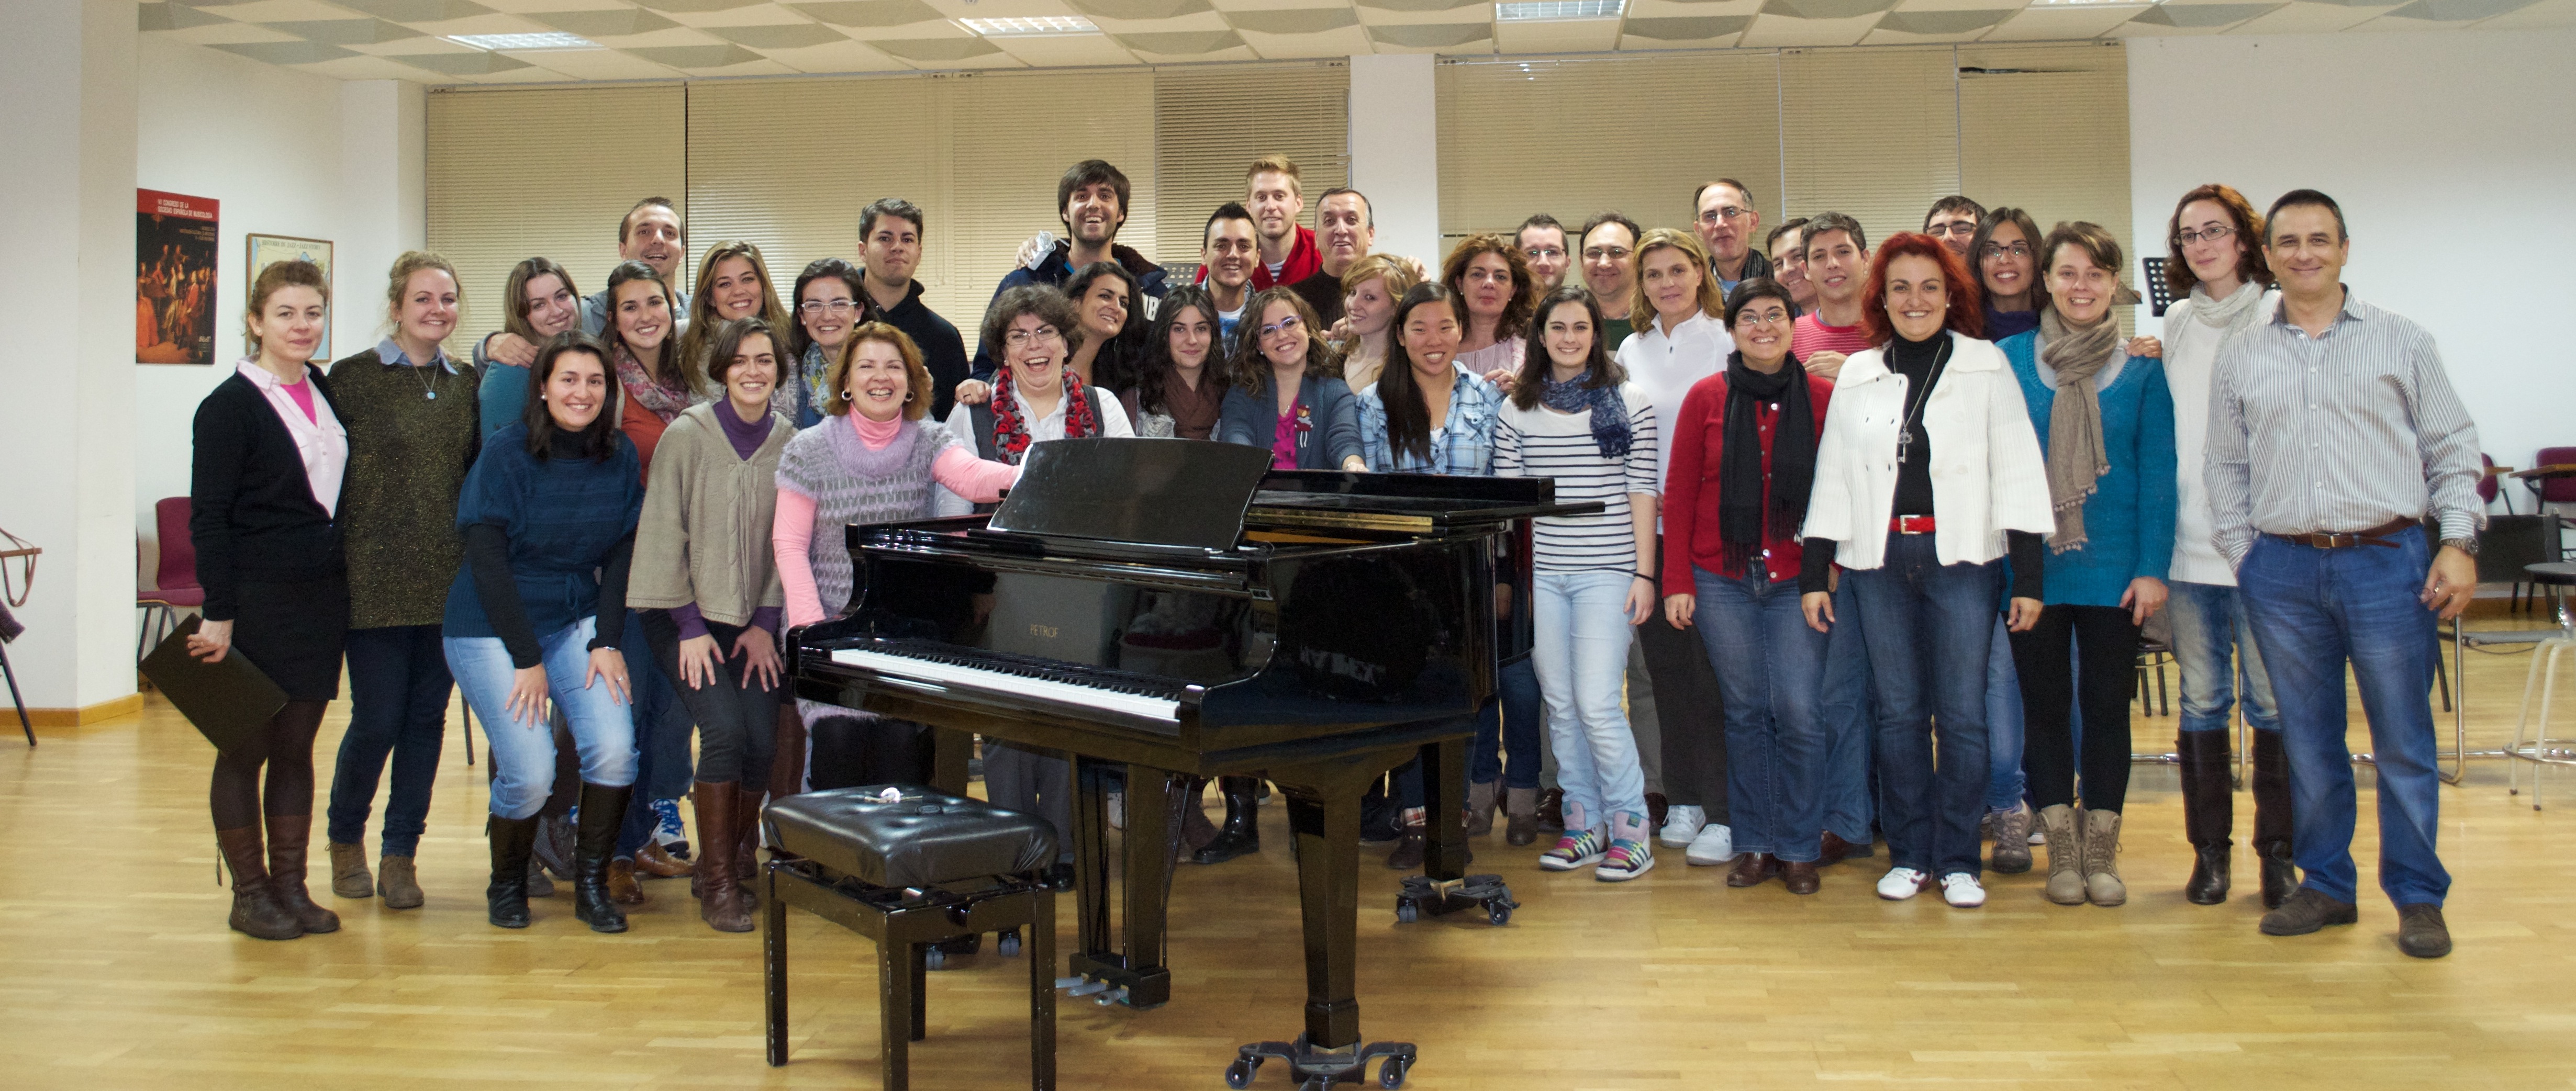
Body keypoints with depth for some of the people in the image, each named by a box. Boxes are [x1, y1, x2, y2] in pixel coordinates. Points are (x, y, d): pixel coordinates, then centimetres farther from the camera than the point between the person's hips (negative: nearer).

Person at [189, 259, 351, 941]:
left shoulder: (325, 392, 10)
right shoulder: (230, 405, -8)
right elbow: (208, 518, -11)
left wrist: (342, 580, 11)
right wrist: (218, 615, -15)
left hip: (321, 596, 6)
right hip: (257, 601, -6)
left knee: (298, 744, 10)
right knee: (247, 747, 3)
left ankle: (291, 886, 18)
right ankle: (249, 894, 13)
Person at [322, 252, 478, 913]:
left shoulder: (464, 386, 11)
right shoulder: (351, 378, -3)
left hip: (447, 580, 4)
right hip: (376, 580, -4)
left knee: (428, 717, 6)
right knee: (377, 721, -1)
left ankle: (401, 852, 19)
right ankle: (346, 839, 25)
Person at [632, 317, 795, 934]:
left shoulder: (791, 444, 0)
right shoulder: (687, 436, -10)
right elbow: (664, 536, -9)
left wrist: (766, 624, -2)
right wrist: (691, 628, -10)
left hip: (753, 620, 3)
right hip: (686, 613, -3)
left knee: (763, 741, -10)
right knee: (725, 730, -19)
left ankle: (735, 864, 16)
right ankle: (718, 884, -4)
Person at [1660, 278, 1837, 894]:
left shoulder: (1822, 398, 3)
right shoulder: (1707, 398, 3)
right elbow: (1679, 492, 4)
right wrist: (1677, 582, -1)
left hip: (1796, 580, 0)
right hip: (1722, 579, 1)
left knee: (1800, 713, -5)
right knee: (1745, 711, 6)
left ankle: (1799, 848, 11)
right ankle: (1753, 845, 18)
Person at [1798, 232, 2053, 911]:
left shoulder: (1987, 366, 4)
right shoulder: (1857, 375, 10)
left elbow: (2018, 471, 1)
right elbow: (1832, 477, 10)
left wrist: (2028, 575, -4)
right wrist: (1813, 573, 5)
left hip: (1962, 558, -2)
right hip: (1879, 559, 2)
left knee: (1962, 713, -1)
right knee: (1898, 712, 6)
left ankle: (1957, 860, 11)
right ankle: (1907, 854, 17)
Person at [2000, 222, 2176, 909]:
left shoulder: (2142, 368, 2)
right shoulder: (2010, 359, 2)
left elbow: (2158, 472, 0)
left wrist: (2154, 567, -8)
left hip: (2114, 566, 0)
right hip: (2033, 564, 0)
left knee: (2107, 703, 6)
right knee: (2045, 704, 7)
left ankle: (2101, 851, 17)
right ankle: (2061, 850, 17)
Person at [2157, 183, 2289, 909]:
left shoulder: (2278, 317, 0)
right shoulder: (2174, 325, 13)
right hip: (2189, 544, 4)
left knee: (2272, 701, 1)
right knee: (2200, 701, 8)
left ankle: (2278, 854, 11)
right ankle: (2209, 851, 16)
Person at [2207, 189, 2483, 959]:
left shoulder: (2403, 342, 7)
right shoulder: (2240, 356, 11)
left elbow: (2451, 448, 7)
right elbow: (2226, 467, 14)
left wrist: (2458, 541, -4)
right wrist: (2242, 556, 6)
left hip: (2388, 559, -2)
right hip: (2283, 570, 2)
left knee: (2404, 740, 0)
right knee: (2308, 739, 8)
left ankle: (2418, 897, 12)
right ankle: (2326, 887, 19)